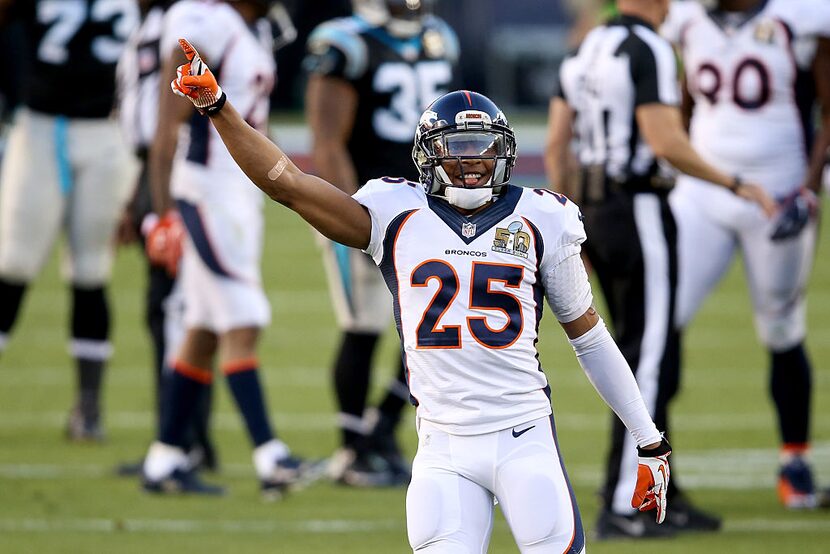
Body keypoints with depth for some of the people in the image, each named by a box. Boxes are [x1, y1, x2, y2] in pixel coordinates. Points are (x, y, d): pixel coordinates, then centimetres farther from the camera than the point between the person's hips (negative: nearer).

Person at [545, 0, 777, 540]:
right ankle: (621, 507, -6)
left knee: (652, 357, 16)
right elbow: (665, 142, -22)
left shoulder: (587, 50, 11)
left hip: (595, 210, 9)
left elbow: (557, 143, 13)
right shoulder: (649, 51, -15)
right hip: (640, 212, -9)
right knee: (648, 361, -4)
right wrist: (736, 185, -14)